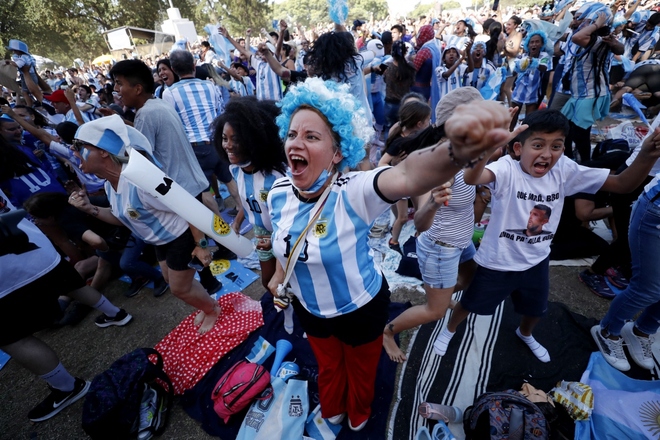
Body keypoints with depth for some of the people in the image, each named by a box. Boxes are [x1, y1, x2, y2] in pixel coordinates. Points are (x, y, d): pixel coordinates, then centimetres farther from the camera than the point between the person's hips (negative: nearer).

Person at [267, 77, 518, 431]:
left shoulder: (353, 191, -35)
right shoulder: (278, 194, -16)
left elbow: (406, 176, -57)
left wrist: (456, 152, -77)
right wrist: (279, 275, 17)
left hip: (361, 309, -3)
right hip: (309, 308, 4)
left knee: (360, 371, 30)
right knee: (327, 366, 35)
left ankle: (358, 417, 66)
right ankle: (332, 411, 70)